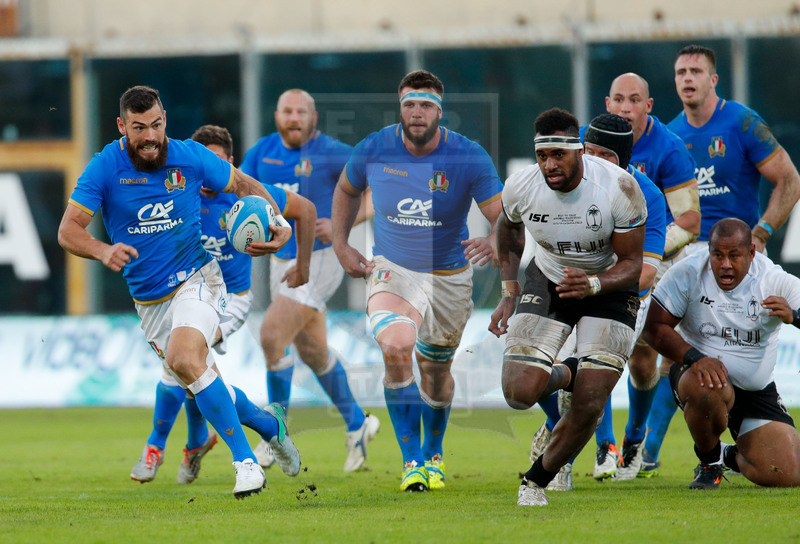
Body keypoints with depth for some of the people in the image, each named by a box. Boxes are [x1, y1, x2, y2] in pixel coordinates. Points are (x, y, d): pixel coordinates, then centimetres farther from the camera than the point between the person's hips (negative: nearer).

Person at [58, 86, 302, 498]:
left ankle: (246, 462, -25)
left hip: (196, 279, -3)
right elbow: (68, 230, -14)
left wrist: (278, 224, -11)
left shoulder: (190, 157, -8)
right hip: (148, 300, 3)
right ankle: (269, 425, 38)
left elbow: (243, 185, 8)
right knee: (202, 386, 9)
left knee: (186, 359, -30)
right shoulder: (105, 168, -10)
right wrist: (103, 251, -36)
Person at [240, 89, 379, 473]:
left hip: (319, 260, -7)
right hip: (282, 261, 7)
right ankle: (356, 425, 33)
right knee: (312, 351, 15)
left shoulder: (332, 154, -13)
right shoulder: (263, 151, 3)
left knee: (272, 336, -19)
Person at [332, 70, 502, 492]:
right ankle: (412, 461, -20)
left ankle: (433, 455, 43)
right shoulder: (374, 150, -10)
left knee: (435, 373, 13)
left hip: (449, 278, 1)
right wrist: (341, 246, 5)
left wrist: (494, 242, -39)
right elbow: (346, 190, 12)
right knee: (396, 347, -28)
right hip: (391, 270, -1)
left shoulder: (469, 157, -15)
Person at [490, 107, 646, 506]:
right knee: (520, 393, -16)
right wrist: (509, 292, 4)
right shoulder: (520, 188, -18)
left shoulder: (618, 187, -27)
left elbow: (631, 263, -18)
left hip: (608, 287, -2)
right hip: (547, 280, 2)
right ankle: (564, 376, 20)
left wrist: (592, 284, -38)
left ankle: (537, 481, 13)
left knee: (588, 407, -13)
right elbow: (508, 229, 8)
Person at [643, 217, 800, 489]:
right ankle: (710, 461, -9)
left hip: (758, 389, 2)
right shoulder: (687, 273, -13)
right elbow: (654, 328, -12)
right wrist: (695, 358, -28)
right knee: (708, 388, -42)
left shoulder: (774, 279, -11)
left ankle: (733, 457, 28)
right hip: (700, 371, -2)